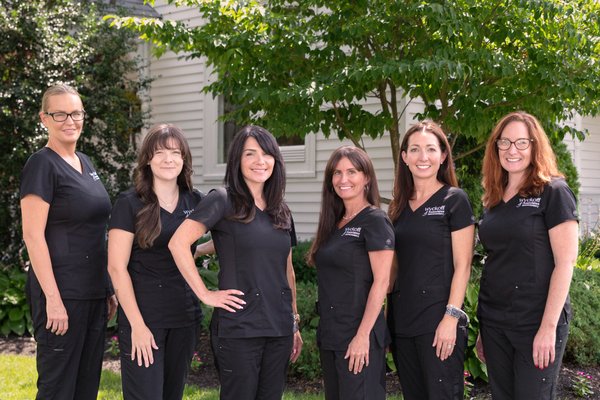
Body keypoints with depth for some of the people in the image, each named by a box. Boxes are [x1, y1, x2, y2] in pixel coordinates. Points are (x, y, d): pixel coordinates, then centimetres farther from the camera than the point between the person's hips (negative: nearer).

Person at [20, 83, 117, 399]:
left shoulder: (84, 163, 14)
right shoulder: (41, 165, -10)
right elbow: (33, 235, -16)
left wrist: (107, 289, 17)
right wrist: (53, 298, -21)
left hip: (93, 292, 8)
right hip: (61, 294, -8)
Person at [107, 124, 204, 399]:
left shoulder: (194, 201, 6)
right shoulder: (130, 204, -6)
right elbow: (117, 268, -10)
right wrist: (137, 324, -14)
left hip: (185, 315, 5)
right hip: (143, 315, -5)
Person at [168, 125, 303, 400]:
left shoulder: (282, 212, 12)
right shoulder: (223, 201, -6)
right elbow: (178, 243, -15)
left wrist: (295, 322, 17)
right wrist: (205, 294, -14)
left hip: (279, 328, 6)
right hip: (238, 328, -6)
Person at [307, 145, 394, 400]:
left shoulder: (375, 221, -9)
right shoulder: (334, 223, 13)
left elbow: (381, 282, -15)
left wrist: (362, 336, -20)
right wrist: (326, 331, 13)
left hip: (359, 336, -7)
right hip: (330, 335, 8)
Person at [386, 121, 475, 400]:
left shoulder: (454, 200, -4)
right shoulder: (399, 206, 13)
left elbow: (462, 265, -8)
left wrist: (451, 317, -17)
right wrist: (388, 318, 13)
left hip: (438, 320, -6)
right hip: (402, 319, 6)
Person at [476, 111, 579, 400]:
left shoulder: (553, 192, -7)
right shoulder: (493, 199, 10)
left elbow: (565, 262, -12)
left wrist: (549, 327, -18)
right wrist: (483, 327, 13)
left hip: (536, 322, -6)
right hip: (494, 322, 6)